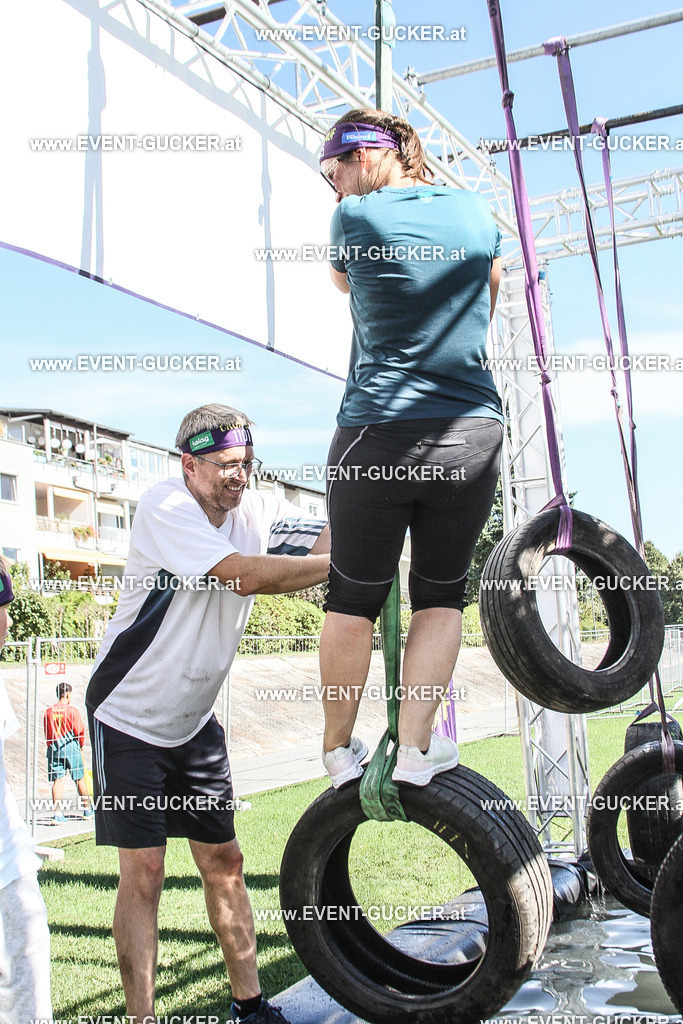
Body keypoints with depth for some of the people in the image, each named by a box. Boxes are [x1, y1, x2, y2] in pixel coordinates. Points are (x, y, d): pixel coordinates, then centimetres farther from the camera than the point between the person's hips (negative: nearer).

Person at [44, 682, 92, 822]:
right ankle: (87, 809, 21)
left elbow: (46, 734, 6)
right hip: (71, 747, -2)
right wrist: (81, 744, 11)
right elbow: (79, 731, -6)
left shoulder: (48, 712, 2)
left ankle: (57, 812, -9)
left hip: (54, 747, 3)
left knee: (58, 780, 1)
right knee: (79, 779, 10)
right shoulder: (73, 711, -9)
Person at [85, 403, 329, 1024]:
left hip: (194, 722, 6)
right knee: (145, 871, -5)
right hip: (129, 718, -6)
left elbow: (334, 537, -11)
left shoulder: (256, 512, -1)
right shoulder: (164, 508, -21)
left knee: (224, 862, 10)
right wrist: (344, 564, -31)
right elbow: (245, 574, -32)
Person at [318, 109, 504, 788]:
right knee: (441, 596, 16)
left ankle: (339, 750, 24)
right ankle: (417, 749, 11)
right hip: (473, 432, 3)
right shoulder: (476, 211, 9)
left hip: (377, 433, -3)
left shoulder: (355, 216, -2)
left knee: (352, 600, 12)